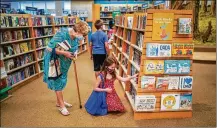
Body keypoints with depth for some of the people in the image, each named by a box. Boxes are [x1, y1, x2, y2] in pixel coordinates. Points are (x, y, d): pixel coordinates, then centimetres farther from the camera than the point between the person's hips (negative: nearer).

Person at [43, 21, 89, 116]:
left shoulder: (76, 37, -7)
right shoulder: (62, 33, -29)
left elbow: (75, 48, 6)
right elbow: (51, 48, -29)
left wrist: (75, 53, -16)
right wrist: (65, 53, -33)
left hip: (63, 60, 7)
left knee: (62, 80, 16)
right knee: (57, 81, -1)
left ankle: (59, 102, 33)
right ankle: (61, 106, 9)